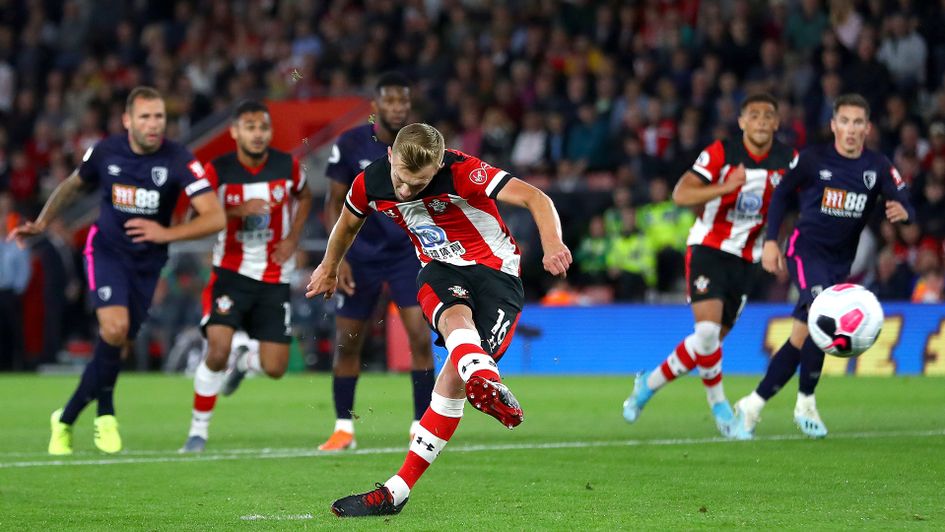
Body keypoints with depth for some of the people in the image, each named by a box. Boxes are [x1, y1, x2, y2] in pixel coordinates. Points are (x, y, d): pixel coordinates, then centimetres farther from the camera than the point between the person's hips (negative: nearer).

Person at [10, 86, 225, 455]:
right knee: (114, 328, -23)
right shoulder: (105, 152, -8)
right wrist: (40, 224, 12)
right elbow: (73, 186, 15)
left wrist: (167, 234, -28)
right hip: (107, 249, -1)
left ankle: (66, 419, 22)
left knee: (115, 344, 6)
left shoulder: (179, 160, -15)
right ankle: (105, 413, -3)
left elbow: (215, 217, -19)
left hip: (147, 261, 1)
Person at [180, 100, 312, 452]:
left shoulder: (287, 166, -4)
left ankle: (244, 361, 38)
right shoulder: (218, 170, -10)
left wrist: (293, 238, 2)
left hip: (275, 279, 2)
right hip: (231, 274, -2)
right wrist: (237, 211, -24)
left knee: (274, 368, -1)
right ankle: (198, 430, -3)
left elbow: (304, 197, 17)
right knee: (217, 349, -21)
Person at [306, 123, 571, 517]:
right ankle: (486, 384, -68)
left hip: (494, 269, -3)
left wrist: (552, 244, -48)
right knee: (455, 318, -34)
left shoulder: (462, 173, -24)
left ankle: (397, 491, -15)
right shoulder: (370, 183, -9)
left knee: (456, 372, -17)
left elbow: (535, 199, -30)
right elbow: (349, 222, 16)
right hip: (441, 269, 4)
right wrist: (329, 267, 33)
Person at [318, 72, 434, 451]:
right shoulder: (351, 145, -9)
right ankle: (343, 429, 19)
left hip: (408, 253, 0)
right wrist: (338, 256, -10)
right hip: (361, 255, 0)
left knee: (420, 337, -13)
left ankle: (422, 427, -4)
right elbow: (335, 203, -2)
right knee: (347, 342, 4)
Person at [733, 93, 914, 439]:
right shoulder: (813, 159, -7)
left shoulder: (878, 167, -1)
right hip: (807, 250, -4)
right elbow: (782, 194, 4)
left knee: (802, 339, 7)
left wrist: (902, 211, -31)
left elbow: (904, 203, -6)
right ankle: (805, 404, -15)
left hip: (841, 261, 4)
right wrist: (771, 240, -5)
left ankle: (752, 405, 22)